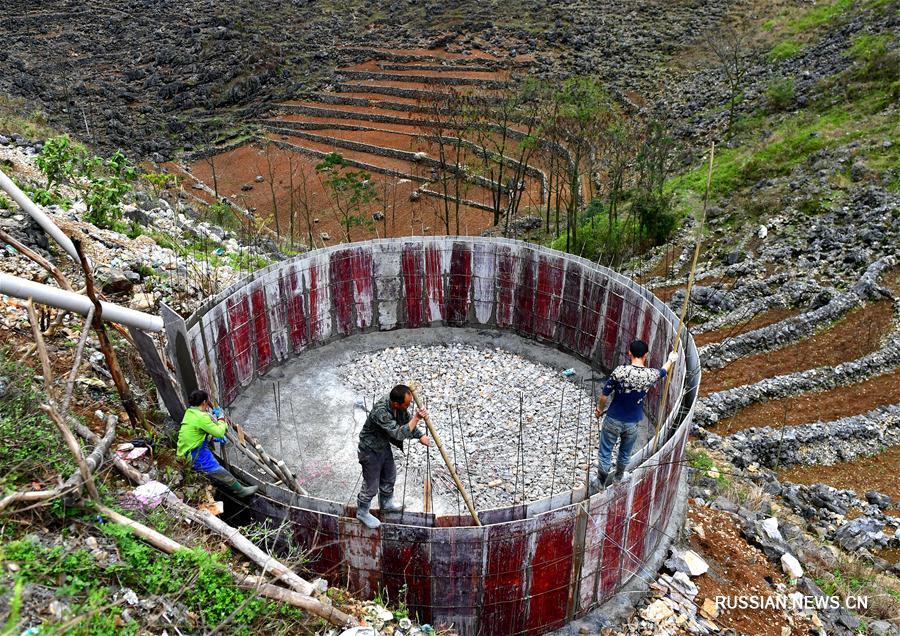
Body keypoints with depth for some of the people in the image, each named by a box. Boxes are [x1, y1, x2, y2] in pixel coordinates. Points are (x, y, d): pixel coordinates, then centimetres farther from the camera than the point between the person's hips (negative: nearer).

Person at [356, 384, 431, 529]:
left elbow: (407, 420, 3)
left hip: (384, 446, 8)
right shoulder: (380, 412, -41)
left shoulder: (400, 406, -16)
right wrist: (416, 418, -39)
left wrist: (420, 436, -5)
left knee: (389, 476, 27)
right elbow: (399, 434, -43)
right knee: (371, 485, 10)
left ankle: (386, 502, 53)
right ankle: (362, 512, 36)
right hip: (371, 451, -8)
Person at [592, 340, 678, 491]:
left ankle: (600, 483, 27)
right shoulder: (650, 375, -14)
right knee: (625, 453, 25)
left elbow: (605, 394, -13)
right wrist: (671, 360, 34)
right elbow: (664, 371, 12)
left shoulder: (620, 371, -22)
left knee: (605, 452, 15)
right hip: (632, 423, 2)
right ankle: (619, 478, 44)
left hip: (613, 420, -2)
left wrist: (599, 408, 7)